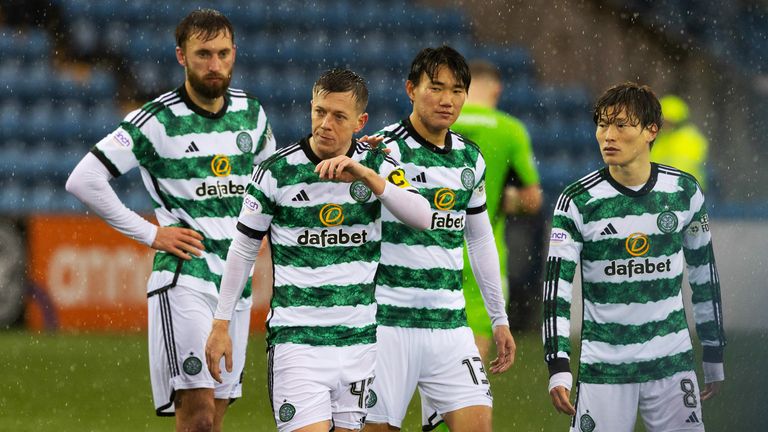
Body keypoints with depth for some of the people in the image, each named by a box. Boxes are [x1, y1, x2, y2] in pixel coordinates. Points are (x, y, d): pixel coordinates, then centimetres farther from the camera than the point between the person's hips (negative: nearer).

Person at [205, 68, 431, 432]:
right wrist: (221, 324, 5)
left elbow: (422, 218, -13)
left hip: (359, 338, 3)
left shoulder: (376, 166, 2)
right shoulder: (276, 171, -4)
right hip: (296, 337, -3)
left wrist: (367, 176, -25)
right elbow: (243, 249, 5)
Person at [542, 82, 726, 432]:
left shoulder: (684, 192, 2)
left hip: (672, 364, 2)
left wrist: (714, 358, 14)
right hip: (604, 369, -2)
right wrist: (558, 369, -19)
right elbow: (556, 289, -9)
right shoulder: (577, 202, -6)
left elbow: (704, 274, 12)